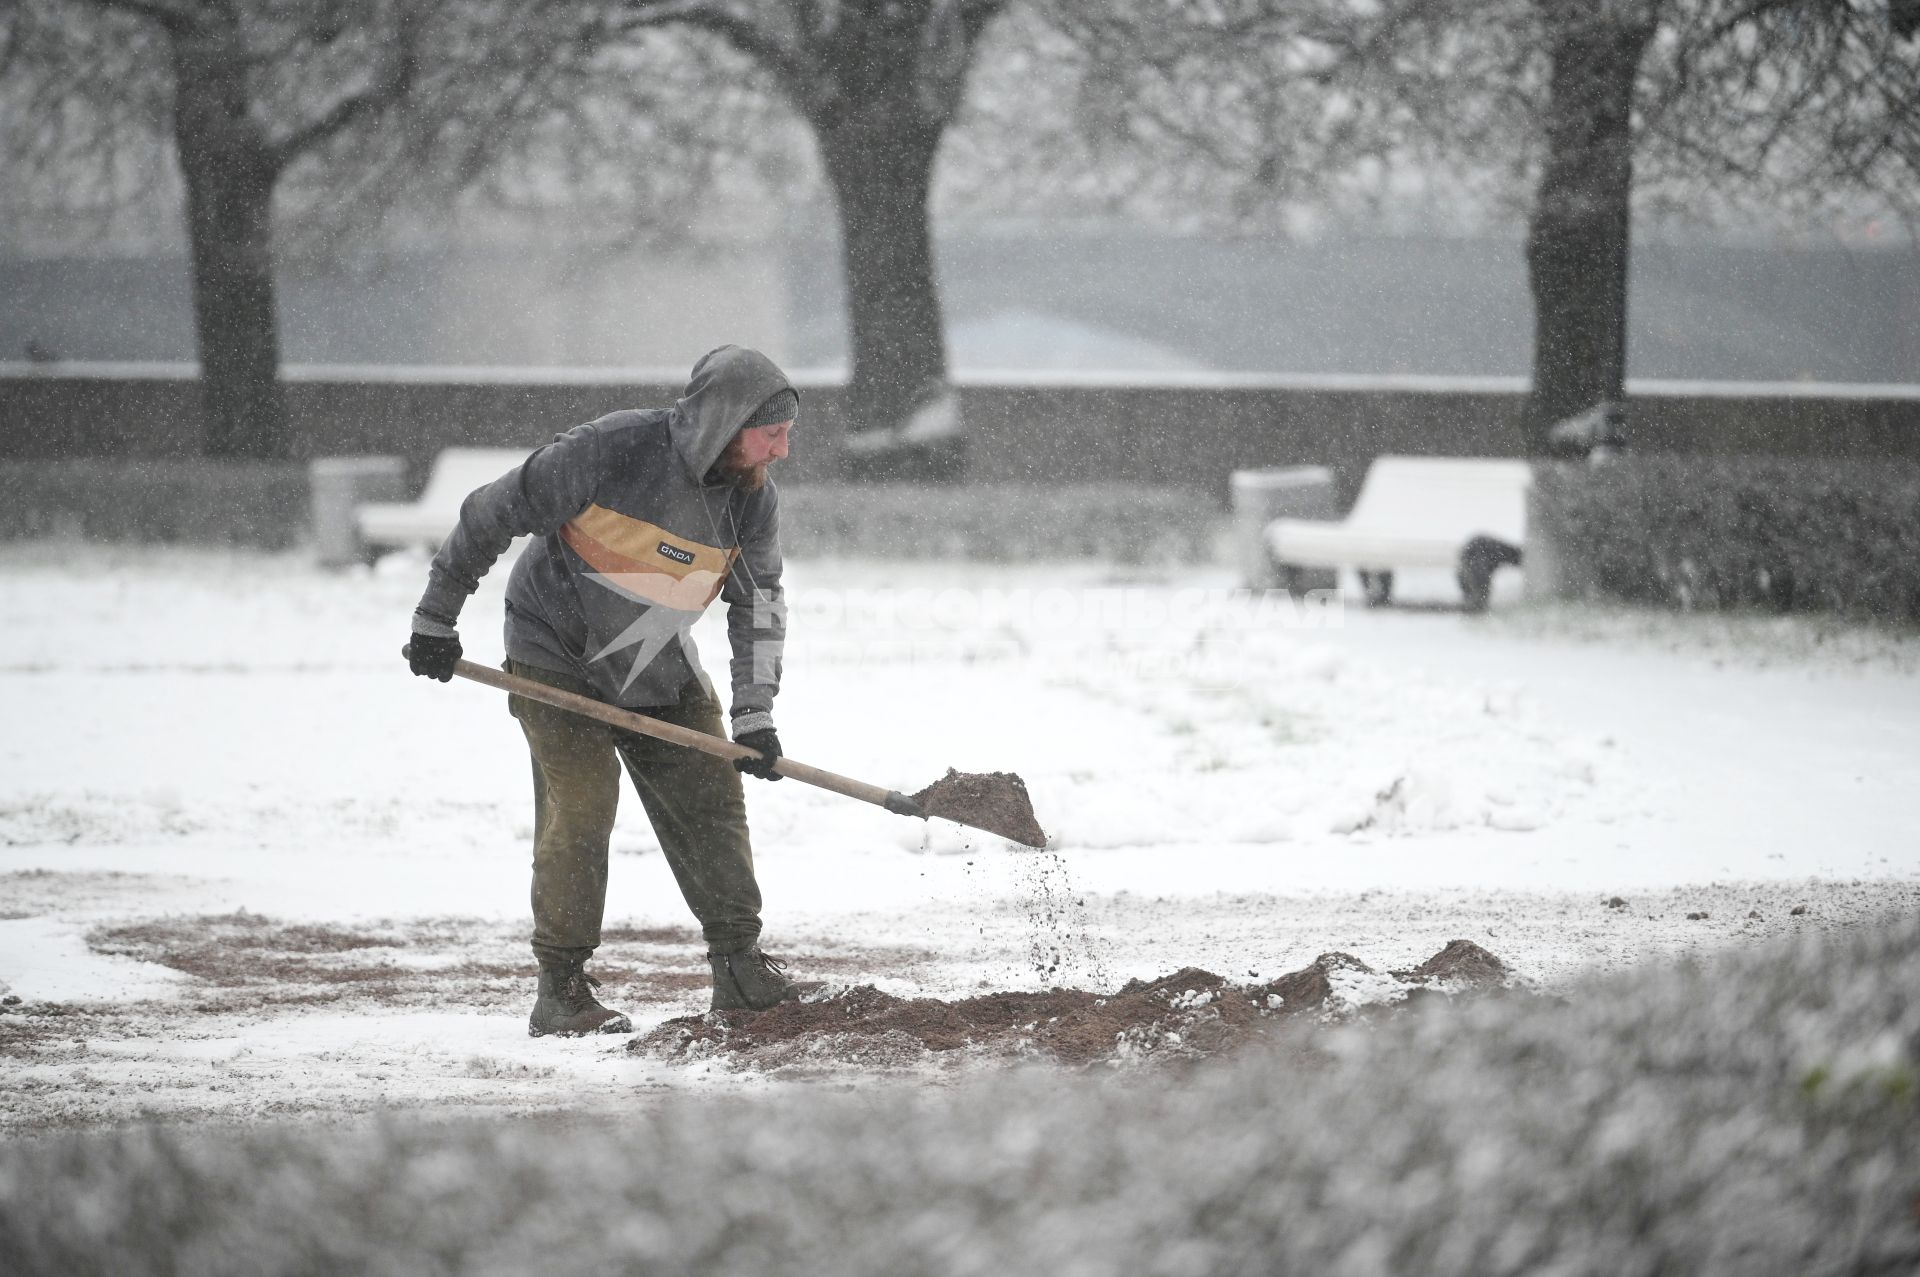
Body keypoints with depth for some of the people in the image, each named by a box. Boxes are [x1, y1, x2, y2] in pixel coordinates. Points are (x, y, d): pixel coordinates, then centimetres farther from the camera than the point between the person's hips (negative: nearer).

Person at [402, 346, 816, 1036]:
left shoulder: (754, 497, -9)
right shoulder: (610, 450, -27)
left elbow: (759, 606, 1)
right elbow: (491, 515, -18)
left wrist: (754, 716, -10)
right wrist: (436, 622, -11)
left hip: (661, 672, 6)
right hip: (558, 656, -6)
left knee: (711, 802, 3)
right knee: (579, 810, -13)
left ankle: (740, 969, 13)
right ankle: (560, 991, -6)